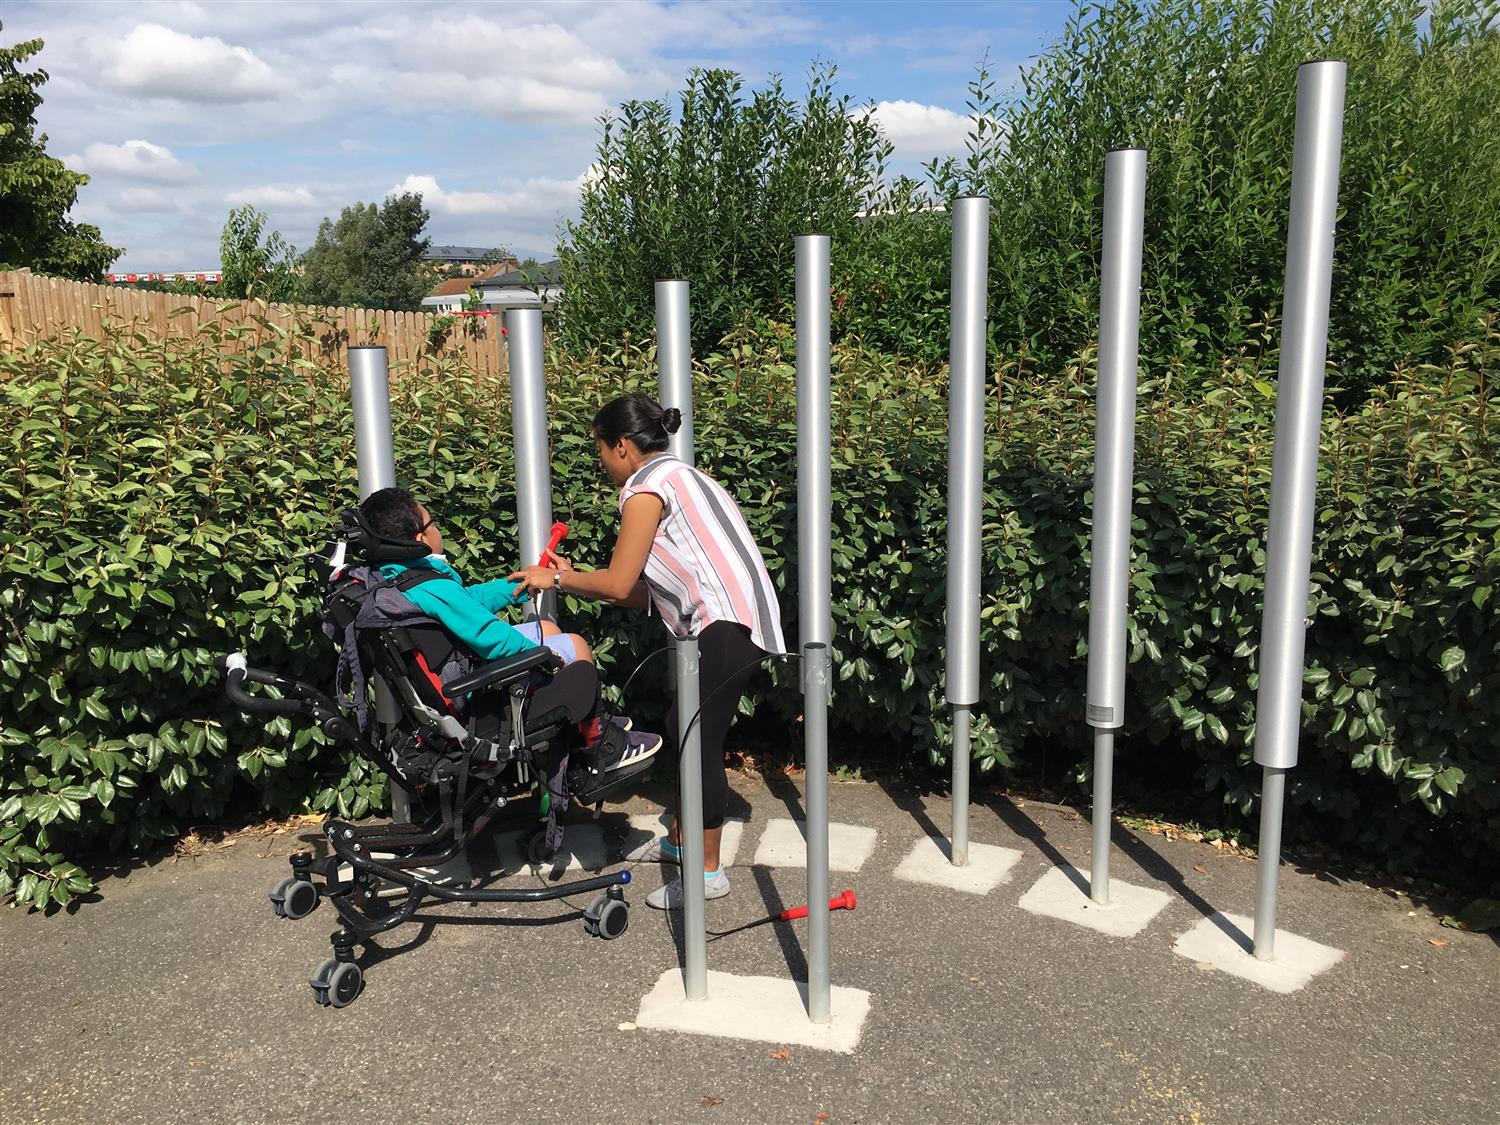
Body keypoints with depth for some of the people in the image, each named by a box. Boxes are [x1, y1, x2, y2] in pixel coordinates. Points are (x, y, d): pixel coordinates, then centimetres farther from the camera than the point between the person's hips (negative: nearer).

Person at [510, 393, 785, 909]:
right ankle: (679, 840, 35)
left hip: (725, 626, -10)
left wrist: (556, 579, 5)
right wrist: (574, 580, 19)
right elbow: (649, 592, 18)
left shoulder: (647, 486, -8)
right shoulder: (678, 475, 22)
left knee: (700, 741, -2)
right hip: (726, 622, 10)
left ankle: (708, 872, 9)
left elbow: (619, 584, -10)